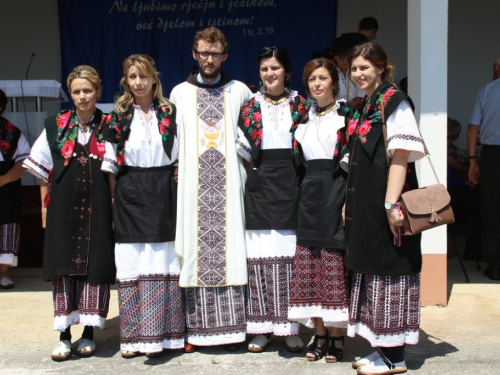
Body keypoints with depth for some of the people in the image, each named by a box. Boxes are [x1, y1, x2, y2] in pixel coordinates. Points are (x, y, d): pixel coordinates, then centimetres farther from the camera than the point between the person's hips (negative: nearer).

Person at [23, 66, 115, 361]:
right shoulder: (56, 127, 6)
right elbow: (43, 171, 9)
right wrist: (45, 206, 4)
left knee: (95, 267, 1)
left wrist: (115, 206, -1)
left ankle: (89, 333, 13)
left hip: (98, 208, -1)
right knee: (64, 268, 1)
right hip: (63, 208, 1)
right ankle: (65, 337, 9)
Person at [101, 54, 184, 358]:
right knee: (133, 263, 2)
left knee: (163, 262, 1)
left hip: (164, 195, 0)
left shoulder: (172, 113, 5)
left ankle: (160, 334, 9)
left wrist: (179, 192, -1)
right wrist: (115, 198, -2)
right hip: (130, 196, 0)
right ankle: (133, 336, 9)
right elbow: (111, 164, 5)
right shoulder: (118, 117, 5)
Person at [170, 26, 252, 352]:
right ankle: (197, 329, 6)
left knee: (230, 250, -2)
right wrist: (176, 168, 5)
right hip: (194, 187, 1)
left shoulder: (240, 91, 9)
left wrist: (247, 161, 3)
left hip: (228, 186, 0)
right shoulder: (180, 93, 11)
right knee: (196, 253, -1)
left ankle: (232, 327, 6)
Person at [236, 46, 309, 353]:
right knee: (259, 255, 0)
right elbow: (243, 150, 10)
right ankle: (262, 327, 9)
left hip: (290, 186, -1)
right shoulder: (250, 107, 9)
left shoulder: (302, 105, 6)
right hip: (260, 187, 1)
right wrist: (257, 174, 0)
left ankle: (291, 327, 9)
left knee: (290, 255, -1)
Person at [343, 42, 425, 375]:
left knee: (389, 270, -3)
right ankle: (384, 347, 22)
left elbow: (400, 156, -19)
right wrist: (350, 202, 15)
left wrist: (392, 204, -24)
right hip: (365, 204, 9)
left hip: (385, 203, -9)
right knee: (371, 269, 12)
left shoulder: (394, 102, -11)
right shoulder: (361, 108, 15)